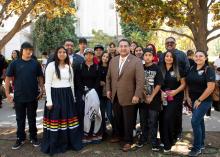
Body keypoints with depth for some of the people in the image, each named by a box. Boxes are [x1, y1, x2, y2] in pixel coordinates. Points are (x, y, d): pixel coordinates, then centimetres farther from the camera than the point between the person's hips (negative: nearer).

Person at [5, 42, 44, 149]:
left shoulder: (35, 63, 1)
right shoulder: (15, 63, -2)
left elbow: (40, 78, 7)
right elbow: (8, 79, 0)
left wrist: (41, 90, -1)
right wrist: (7, 94, -4)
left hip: (33, 96, 0)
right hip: (19, 96, 0)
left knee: (32, 118, 12)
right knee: (20, 119, 11)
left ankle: (33, 137, 26)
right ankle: (20, 138, 26)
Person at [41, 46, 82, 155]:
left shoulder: (69, 67, 12)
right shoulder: (51, 65, -4)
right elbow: (47, 84, -8)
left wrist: (73, 98, 14)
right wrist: (49, 101, -14)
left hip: (67, 96, 5)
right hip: (55, 95, -5)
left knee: (68, 119, 8)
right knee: (55, 120, 0)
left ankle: (69, 143, 23)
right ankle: (54, 146, 15)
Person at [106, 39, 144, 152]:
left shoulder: (136, 61, -10)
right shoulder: (113, 60, 7)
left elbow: (140, 80, -15)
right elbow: (108, 77, 14)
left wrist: (137, 95, -19)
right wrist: (108, 89, 8)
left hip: (128, 97, -5)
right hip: (115, 96, 5)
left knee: (128, 121, 7)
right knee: (117, 118, 19)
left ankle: (128, 141, 21)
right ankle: (118, 135, 38)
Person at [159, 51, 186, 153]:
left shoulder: (178, 70, -2)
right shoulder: (160, 70, 5)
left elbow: (183, 84, 1)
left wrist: (176, 91, -16)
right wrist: (160, 92, -7)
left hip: (175, 98, -3)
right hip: (164, 98, 3)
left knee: (169, 118, -13)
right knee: (163, 119, 4)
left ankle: (168, 144, -1)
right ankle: (164, 140, 23)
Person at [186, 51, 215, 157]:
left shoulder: (208, 70, -11)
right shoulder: (192, 69, 7)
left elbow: (211, 87, -18)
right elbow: (187, 84, 14)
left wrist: (199, 100, -16)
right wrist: (188, 97, 2)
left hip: (204, 100, -6)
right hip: (194, 100, 6)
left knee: (195, 121, -12)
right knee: (199, 121, 16)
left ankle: (197, 148, 0)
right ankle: (201, 144, 30)